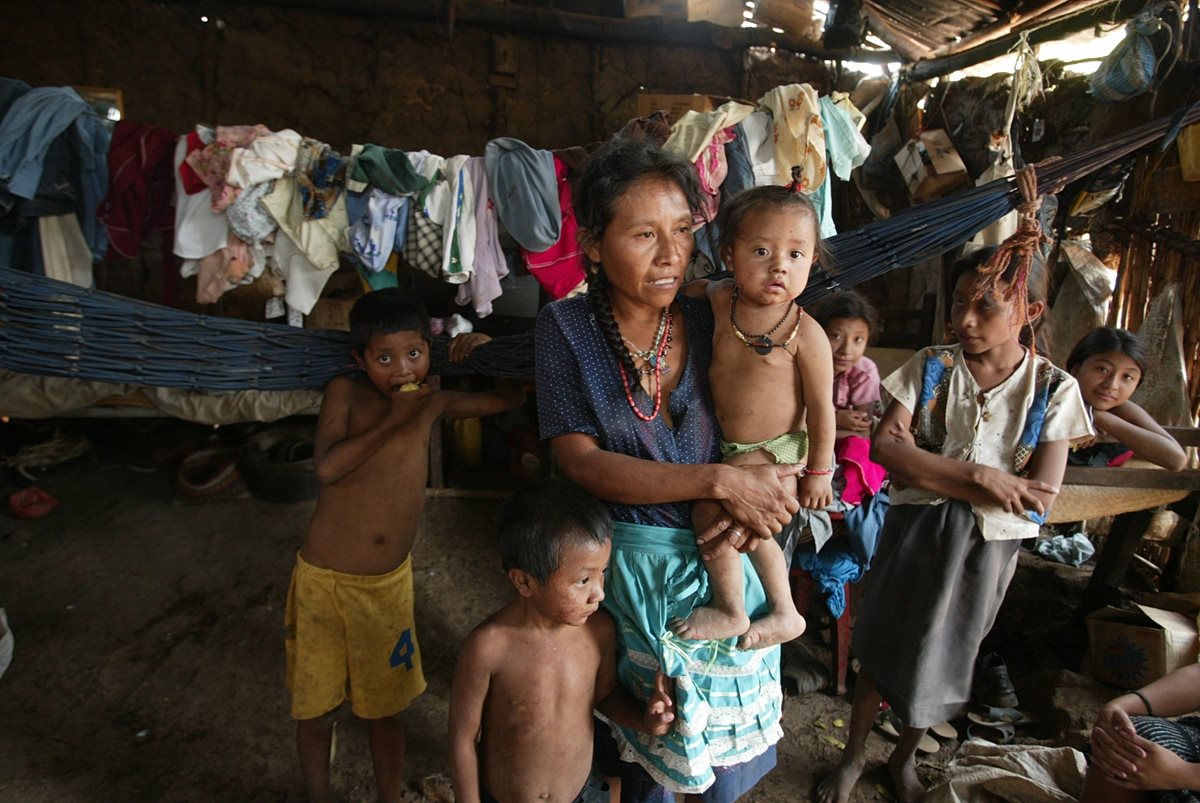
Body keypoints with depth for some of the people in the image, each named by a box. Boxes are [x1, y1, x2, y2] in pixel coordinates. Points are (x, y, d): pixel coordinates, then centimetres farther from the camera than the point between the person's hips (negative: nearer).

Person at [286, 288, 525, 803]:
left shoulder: (434, 404, -4)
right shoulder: (345, 394, -12)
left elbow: (510, 399, 4)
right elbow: (327, 468, -28)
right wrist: (393, 419, -25)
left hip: (390, 583, 2)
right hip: (325, 580, -2)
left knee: (386, 706, 18)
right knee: (315, 703, 17)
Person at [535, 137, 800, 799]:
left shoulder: (711, 322, -5)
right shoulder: (567, 327, -10)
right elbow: (581, 461, -18)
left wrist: (765, 494, -20)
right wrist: (720, 481, -24)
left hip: (720, 557, 2)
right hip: (627, 565, -2)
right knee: (645, 747, 20)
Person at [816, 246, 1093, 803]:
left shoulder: (1054, 390, -7)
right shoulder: (932, 366, -6)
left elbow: (1040, 497, -14)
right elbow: (883, 445, -16)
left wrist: (922, 469, -19)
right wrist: (979, 476, -23)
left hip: (987, 545, 1)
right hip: (915, 532, 0)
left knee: (941, 658, 18)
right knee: (882, 647, 12)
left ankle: (904, 757, 44)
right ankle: (853, 757, 35)